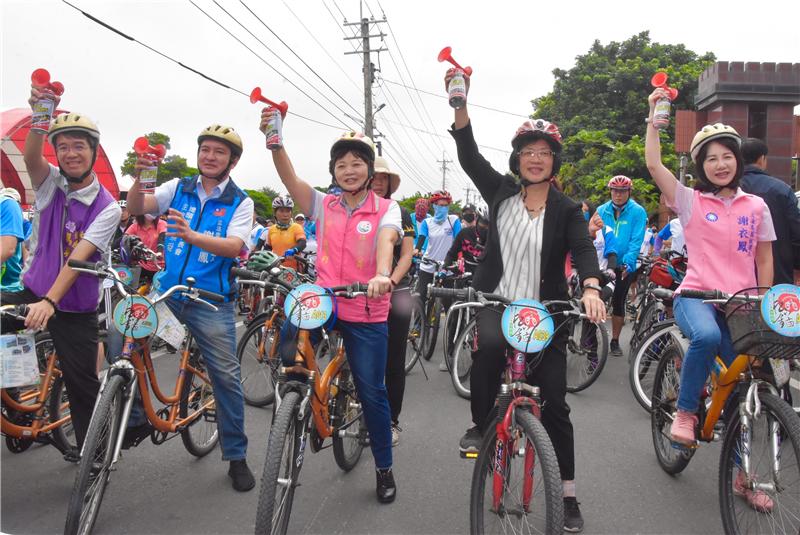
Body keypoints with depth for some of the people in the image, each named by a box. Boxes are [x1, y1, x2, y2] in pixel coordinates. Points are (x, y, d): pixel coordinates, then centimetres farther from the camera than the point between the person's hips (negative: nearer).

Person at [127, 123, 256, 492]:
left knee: (227, 377, -1)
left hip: (211, 302, -3)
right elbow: (137, 208, -6)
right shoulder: (178, 189, 7)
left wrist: (191, 236, -34)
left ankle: (236, 457, 15)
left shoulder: (240, 203, -1)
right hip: (166, 292, 3)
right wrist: (139, 178, -26)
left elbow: (234, 247, -17)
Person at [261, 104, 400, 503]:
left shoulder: (386, 209, -2)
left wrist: (382, 275, -45)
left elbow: (386, 240, -23)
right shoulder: (323, 205, 4)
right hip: (324, 301, 2)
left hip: (367, 312, -2)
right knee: (288, 342, -34)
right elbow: (289, 177, -12)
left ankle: (384, 469, 27)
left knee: (372, 392, 7)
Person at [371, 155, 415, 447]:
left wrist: (391, 281, -18)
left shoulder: (401, 214, 6)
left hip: (396, 292, 0)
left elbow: (407, 254, -1)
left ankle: (392, 421, 16)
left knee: (394, 361, 4)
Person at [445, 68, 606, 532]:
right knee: (489, 345, -36)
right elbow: (470, 157, -5)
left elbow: (584, 250, -16)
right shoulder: (501, 192, 4)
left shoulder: (567, 210, -1)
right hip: (496, 302, 0)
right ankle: (481, 425, -8)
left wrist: (591, 289, -37)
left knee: (554, 405, 2)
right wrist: (460, 104, -17)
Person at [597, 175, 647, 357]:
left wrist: (627, 263, -24)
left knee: (618, 302, 7)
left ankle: (615, 341, 19)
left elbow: (636, 241, -13)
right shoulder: (602, 210, 2)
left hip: (624, 266, -1)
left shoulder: (638, 212, -5)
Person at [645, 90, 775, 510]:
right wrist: (655, 116, -5)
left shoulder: (756, 206, 11)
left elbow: (764, 260, 13)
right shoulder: (690, 201, 4)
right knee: (706, 336, -38)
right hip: (696, 295, -3)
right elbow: (653, 163, -7)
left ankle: (743, 475, 21)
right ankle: (685, 411, -12)